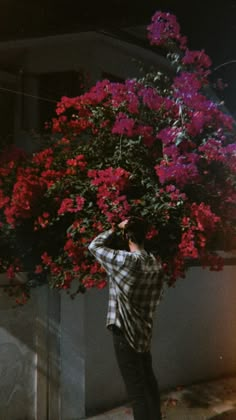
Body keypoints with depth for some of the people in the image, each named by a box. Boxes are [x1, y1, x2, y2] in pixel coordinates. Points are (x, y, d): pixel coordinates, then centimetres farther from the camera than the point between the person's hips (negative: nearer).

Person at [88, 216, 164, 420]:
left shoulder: (125, 260, -19)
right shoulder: (155, 263, 2)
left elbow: (94, 246, -8)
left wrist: (114, 229, 0)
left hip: (125, 331, -7)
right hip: (144, 330, 7)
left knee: (135, 386, 1)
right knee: (148, 380, 20)